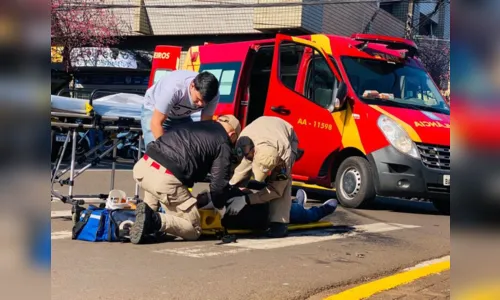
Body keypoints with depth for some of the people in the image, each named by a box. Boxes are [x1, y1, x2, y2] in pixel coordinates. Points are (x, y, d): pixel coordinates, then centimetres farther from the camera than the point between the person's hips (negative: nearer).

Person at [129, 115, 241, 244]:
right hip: (166, 179, -6)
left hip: (142, 165, 7)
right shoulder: (223, 144, 9)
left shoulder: (194, 125, 28)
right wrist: (219, 206, 27)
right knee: (193, 230, 11)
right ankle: (156, 221, -14)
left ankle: (148, 210, 17)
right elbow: (219, 184, 4)